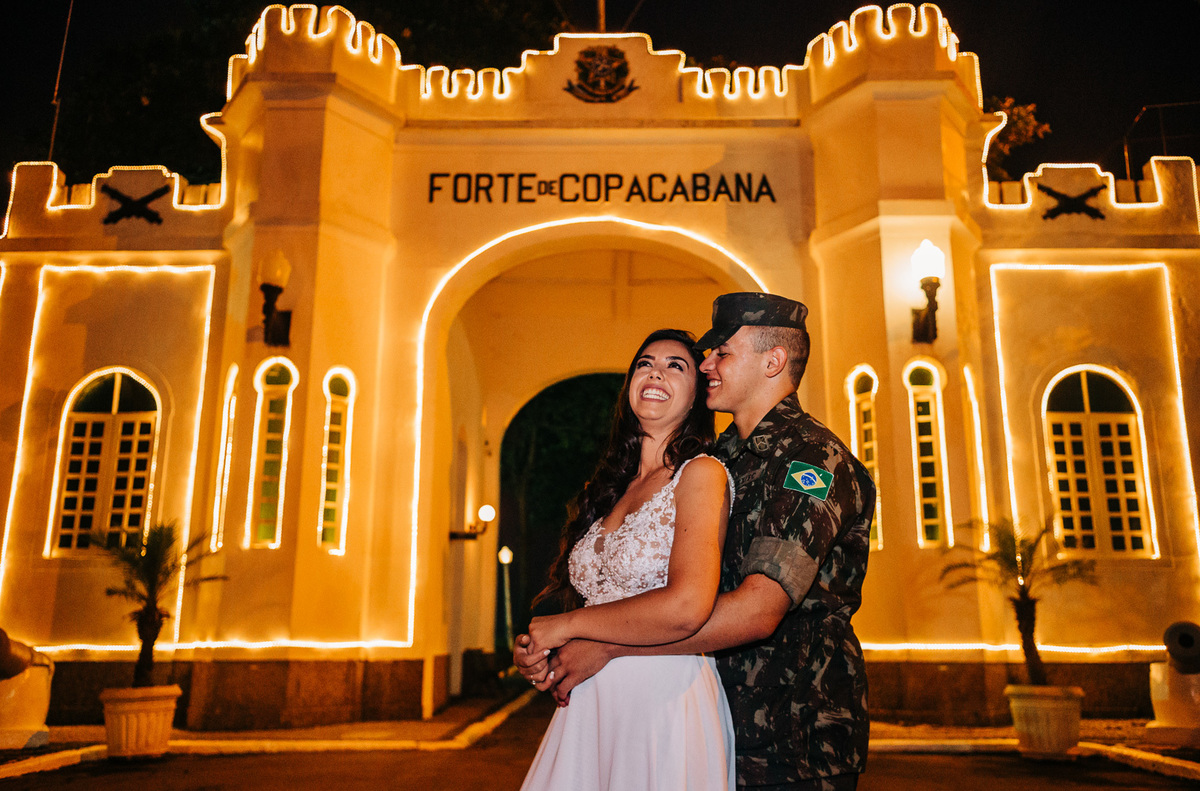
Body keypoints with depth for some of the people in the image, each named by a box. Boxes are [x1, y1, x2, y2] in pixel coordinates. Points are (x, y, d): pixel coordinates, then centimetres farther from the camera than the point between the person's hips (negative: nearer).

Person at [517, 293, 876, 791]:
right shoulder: (723, 460, 9)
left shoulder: (813, 458, -16)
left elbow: (757, 610, -28)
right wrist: (551, 644, -6)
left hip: (796, 742, -7)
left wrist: (605, 644, -24)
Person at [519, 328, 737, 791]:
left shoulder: (701, 474, -9)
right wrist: (544, 657, 1)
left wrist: (565, 625, -12)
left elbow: (686, 607, -22)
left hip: (665, 699, -6)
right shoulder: (613, 488, 13)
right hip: (590, 705, 6)